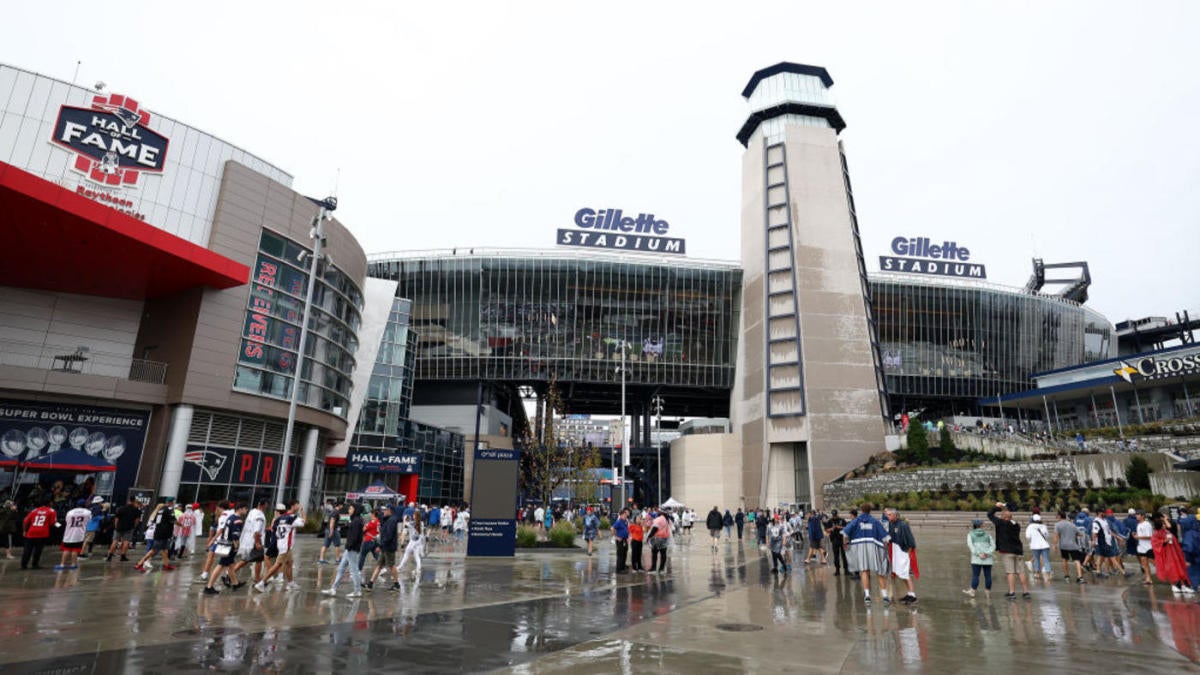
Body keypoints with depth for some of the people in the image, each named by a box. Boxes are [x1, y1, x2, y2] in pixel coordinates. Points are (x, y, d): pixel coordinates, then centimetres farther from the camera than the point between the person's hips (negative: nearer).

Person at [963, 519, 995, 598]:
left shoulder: (970, 534, 7)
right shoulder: (987, 534, 13)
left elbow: (970, 545, -8)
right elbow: (993, 545, 1)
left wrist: (979, 554, -13)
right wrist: (987, 554, -10)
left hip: (977, 558, -2)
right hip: (988, 559, 3)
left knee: (975, 575, -2)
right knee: (988, 575, 7)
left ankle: (972, 592, 0)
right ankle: (988, 592, 13)